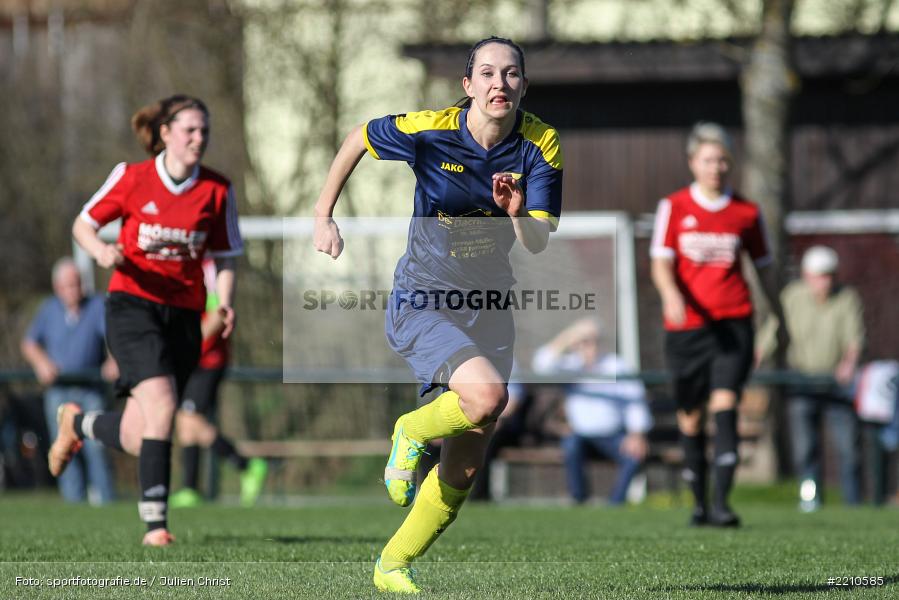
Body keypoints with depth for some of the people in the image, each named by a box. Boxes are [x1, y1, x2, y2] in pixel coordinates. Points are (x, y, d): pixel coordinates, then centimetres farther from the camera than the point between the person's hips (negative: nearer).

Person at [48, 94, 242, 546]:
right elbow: (83, 224, 6)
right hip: (133, 305, -3)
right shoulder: (131, 177, -4)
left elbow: (224, 257, 10)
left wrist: (225, 304, -8)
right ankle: (154, 520, -19)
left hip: (184, 316, 3)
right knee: (161, 402, -25)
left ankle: (78, 423, 38)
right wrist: (100, 250, -16)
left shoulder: (217, 190, 2)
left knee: (136, 440, 3)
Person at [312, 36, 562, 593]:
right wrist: (324, 216, 4)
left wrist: (517, 212, -31)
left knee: (465, 467, 5)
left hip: (488, 307, 4)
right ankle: (412, 432, 2)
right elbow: (357, 139, 3)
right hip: (421, 301, -4)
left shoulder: (541, 145, -8)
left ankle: (394, 565, 25)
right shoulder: (430, 131, -16)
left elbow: (538, 243, -9)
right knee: (487, 397, -31)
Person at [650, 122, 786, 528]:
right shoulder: (673, 208, 4)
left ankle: (721, 503, -22)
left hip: (733, 323, -1)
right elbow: (661, 264, -3)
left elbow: (763, 268, 17)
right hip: (686, 325, 1)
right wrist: (671, 295, -25)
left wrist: (780, 321, 21)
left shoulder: (746, 213, 8)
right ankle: (699, 502, 22)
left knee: (724, 405, -17)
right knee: (690, 418, 6)